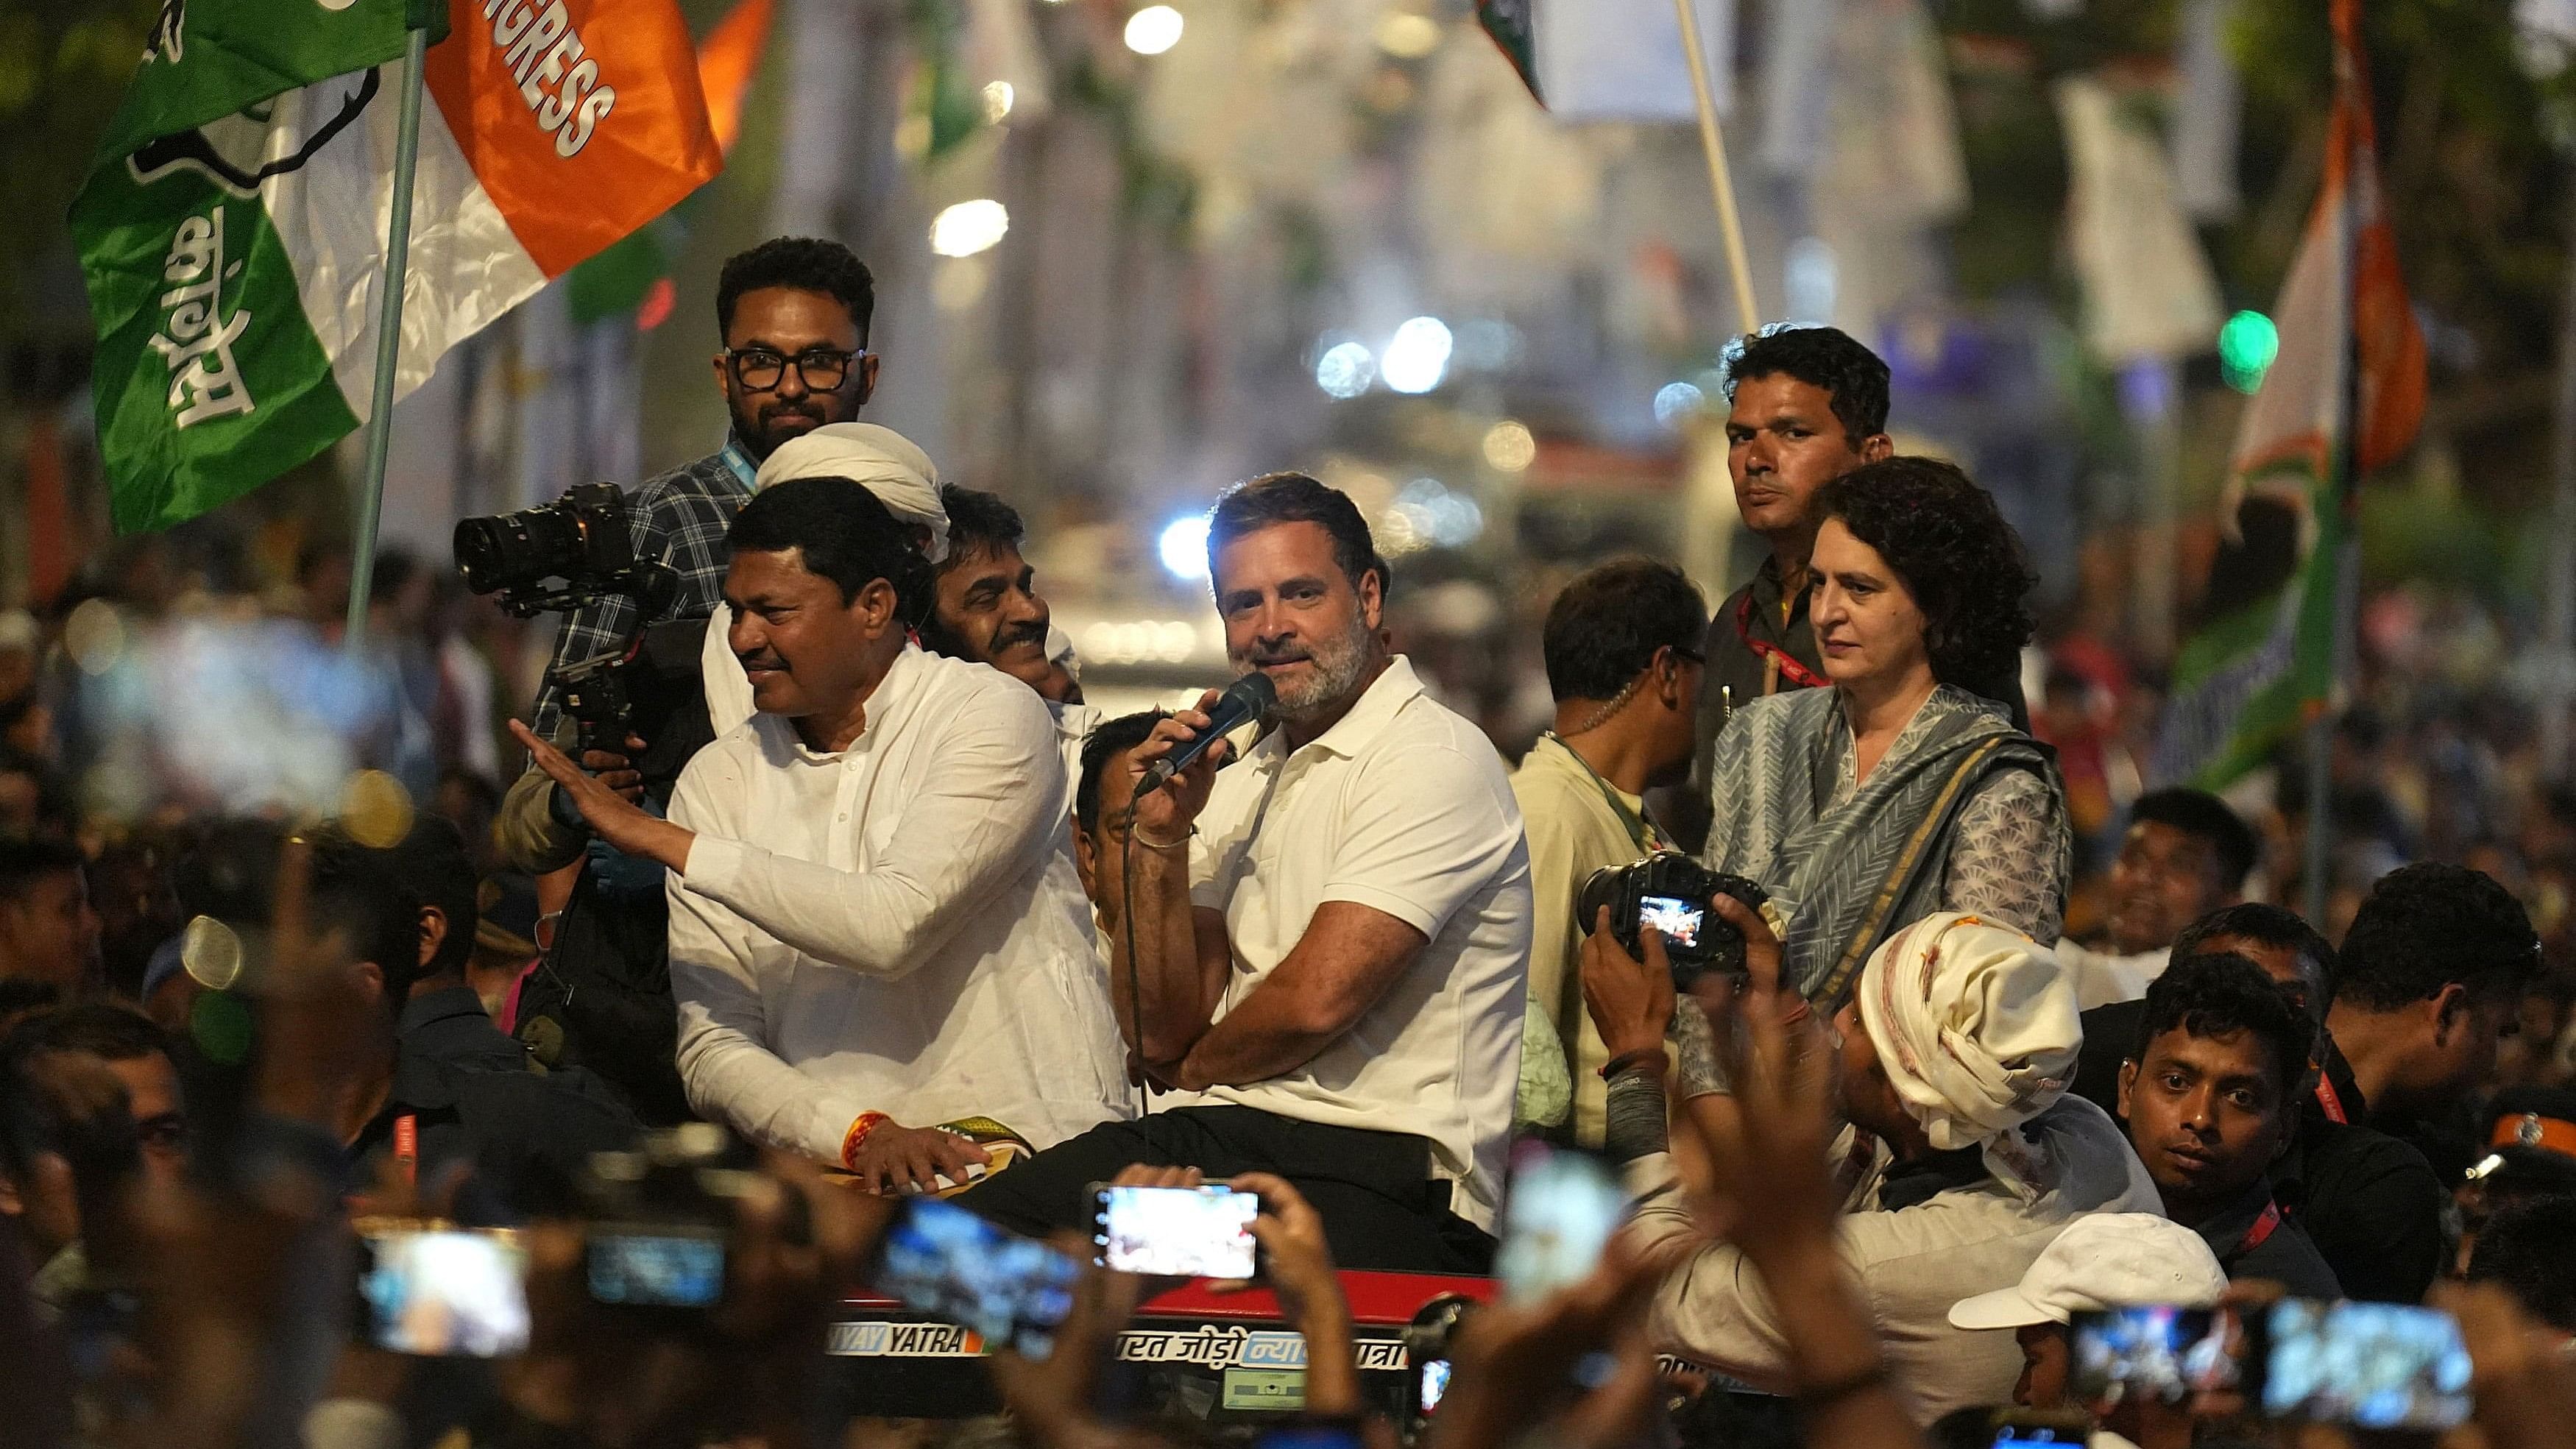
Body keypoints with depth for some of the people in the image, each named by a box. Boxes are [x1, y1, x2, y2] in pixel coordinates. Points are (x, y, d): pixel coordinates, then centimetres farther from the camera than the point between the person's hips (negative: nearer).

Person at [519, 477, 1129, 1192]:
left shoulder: (991, 716, -1)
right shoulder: (719, 778, 11)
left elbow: (895, 925, -17)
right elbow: (714, 1050, 4)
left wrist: (661, 839, -13)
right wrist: (859, 1134, -15)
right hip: (835, 1164, 4)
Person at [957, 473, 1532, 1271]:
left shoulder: (1433, 758, -4)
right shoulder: (1238, 780, 21)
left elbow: (1316, 1000, -14)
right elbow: (1161, 1038, 15)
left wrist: (1197, 1067, 7)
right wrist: (1160, 840, 2)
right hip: (1205, 1143, 7)